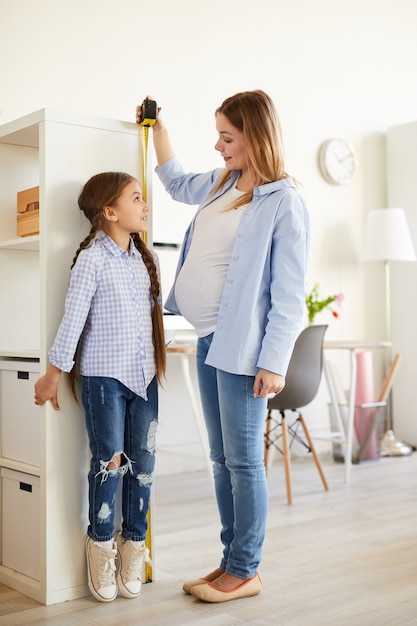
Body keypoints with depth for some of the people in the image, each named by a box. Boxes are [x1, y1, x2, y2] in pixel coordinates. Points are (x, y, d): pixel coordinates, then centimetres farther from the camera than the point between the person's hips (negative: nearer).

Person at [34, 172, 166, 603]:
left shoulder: (145, 257, 10)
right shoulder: (92, 257, -9)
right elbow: (73, 318, -10)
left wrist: (159, 364, 15)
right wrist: (53, 375, -7)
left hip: (144, 374, 5)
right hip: (104, 375, -5)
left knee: (142, 462, 7)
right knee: (109, 461, -1)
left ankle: (133, 544, 21)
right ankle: (101, 544, 18)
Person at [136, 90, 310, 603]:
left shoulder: (284, 201, -10)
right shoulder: (220, 184, 13)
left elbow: (289, 292, -14)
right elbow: (176, 181, 37)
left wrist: (274, 362, -17)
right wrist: (157, 127, 34)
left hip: (242, 345, -8)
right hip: (209, 339, 8)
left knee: (243, 460, -1)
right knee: (222, 458, 13)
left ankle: (245, 571, 13)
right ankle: (231, 561, 24)